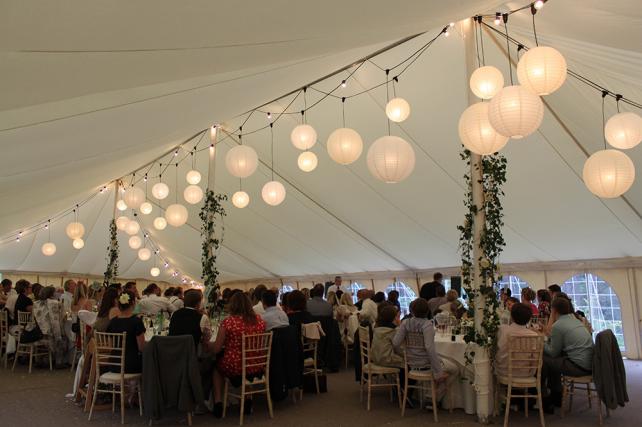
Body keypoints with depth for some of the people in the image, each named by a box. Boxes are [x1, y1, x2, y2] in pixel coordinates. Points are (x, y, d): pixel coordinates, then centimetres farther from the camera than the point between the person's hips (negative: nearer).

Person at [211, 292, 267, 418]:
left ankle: (218, 403, 26)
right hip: (257, 367, 4)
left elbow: (216, 350, -8)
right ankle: (247, 402, 37)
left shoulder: (228, 322, -15)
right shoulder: (259, 320, -4)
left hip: (235, 368, -3)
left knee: (217, 365, 30)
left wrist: (226, 342, 14)